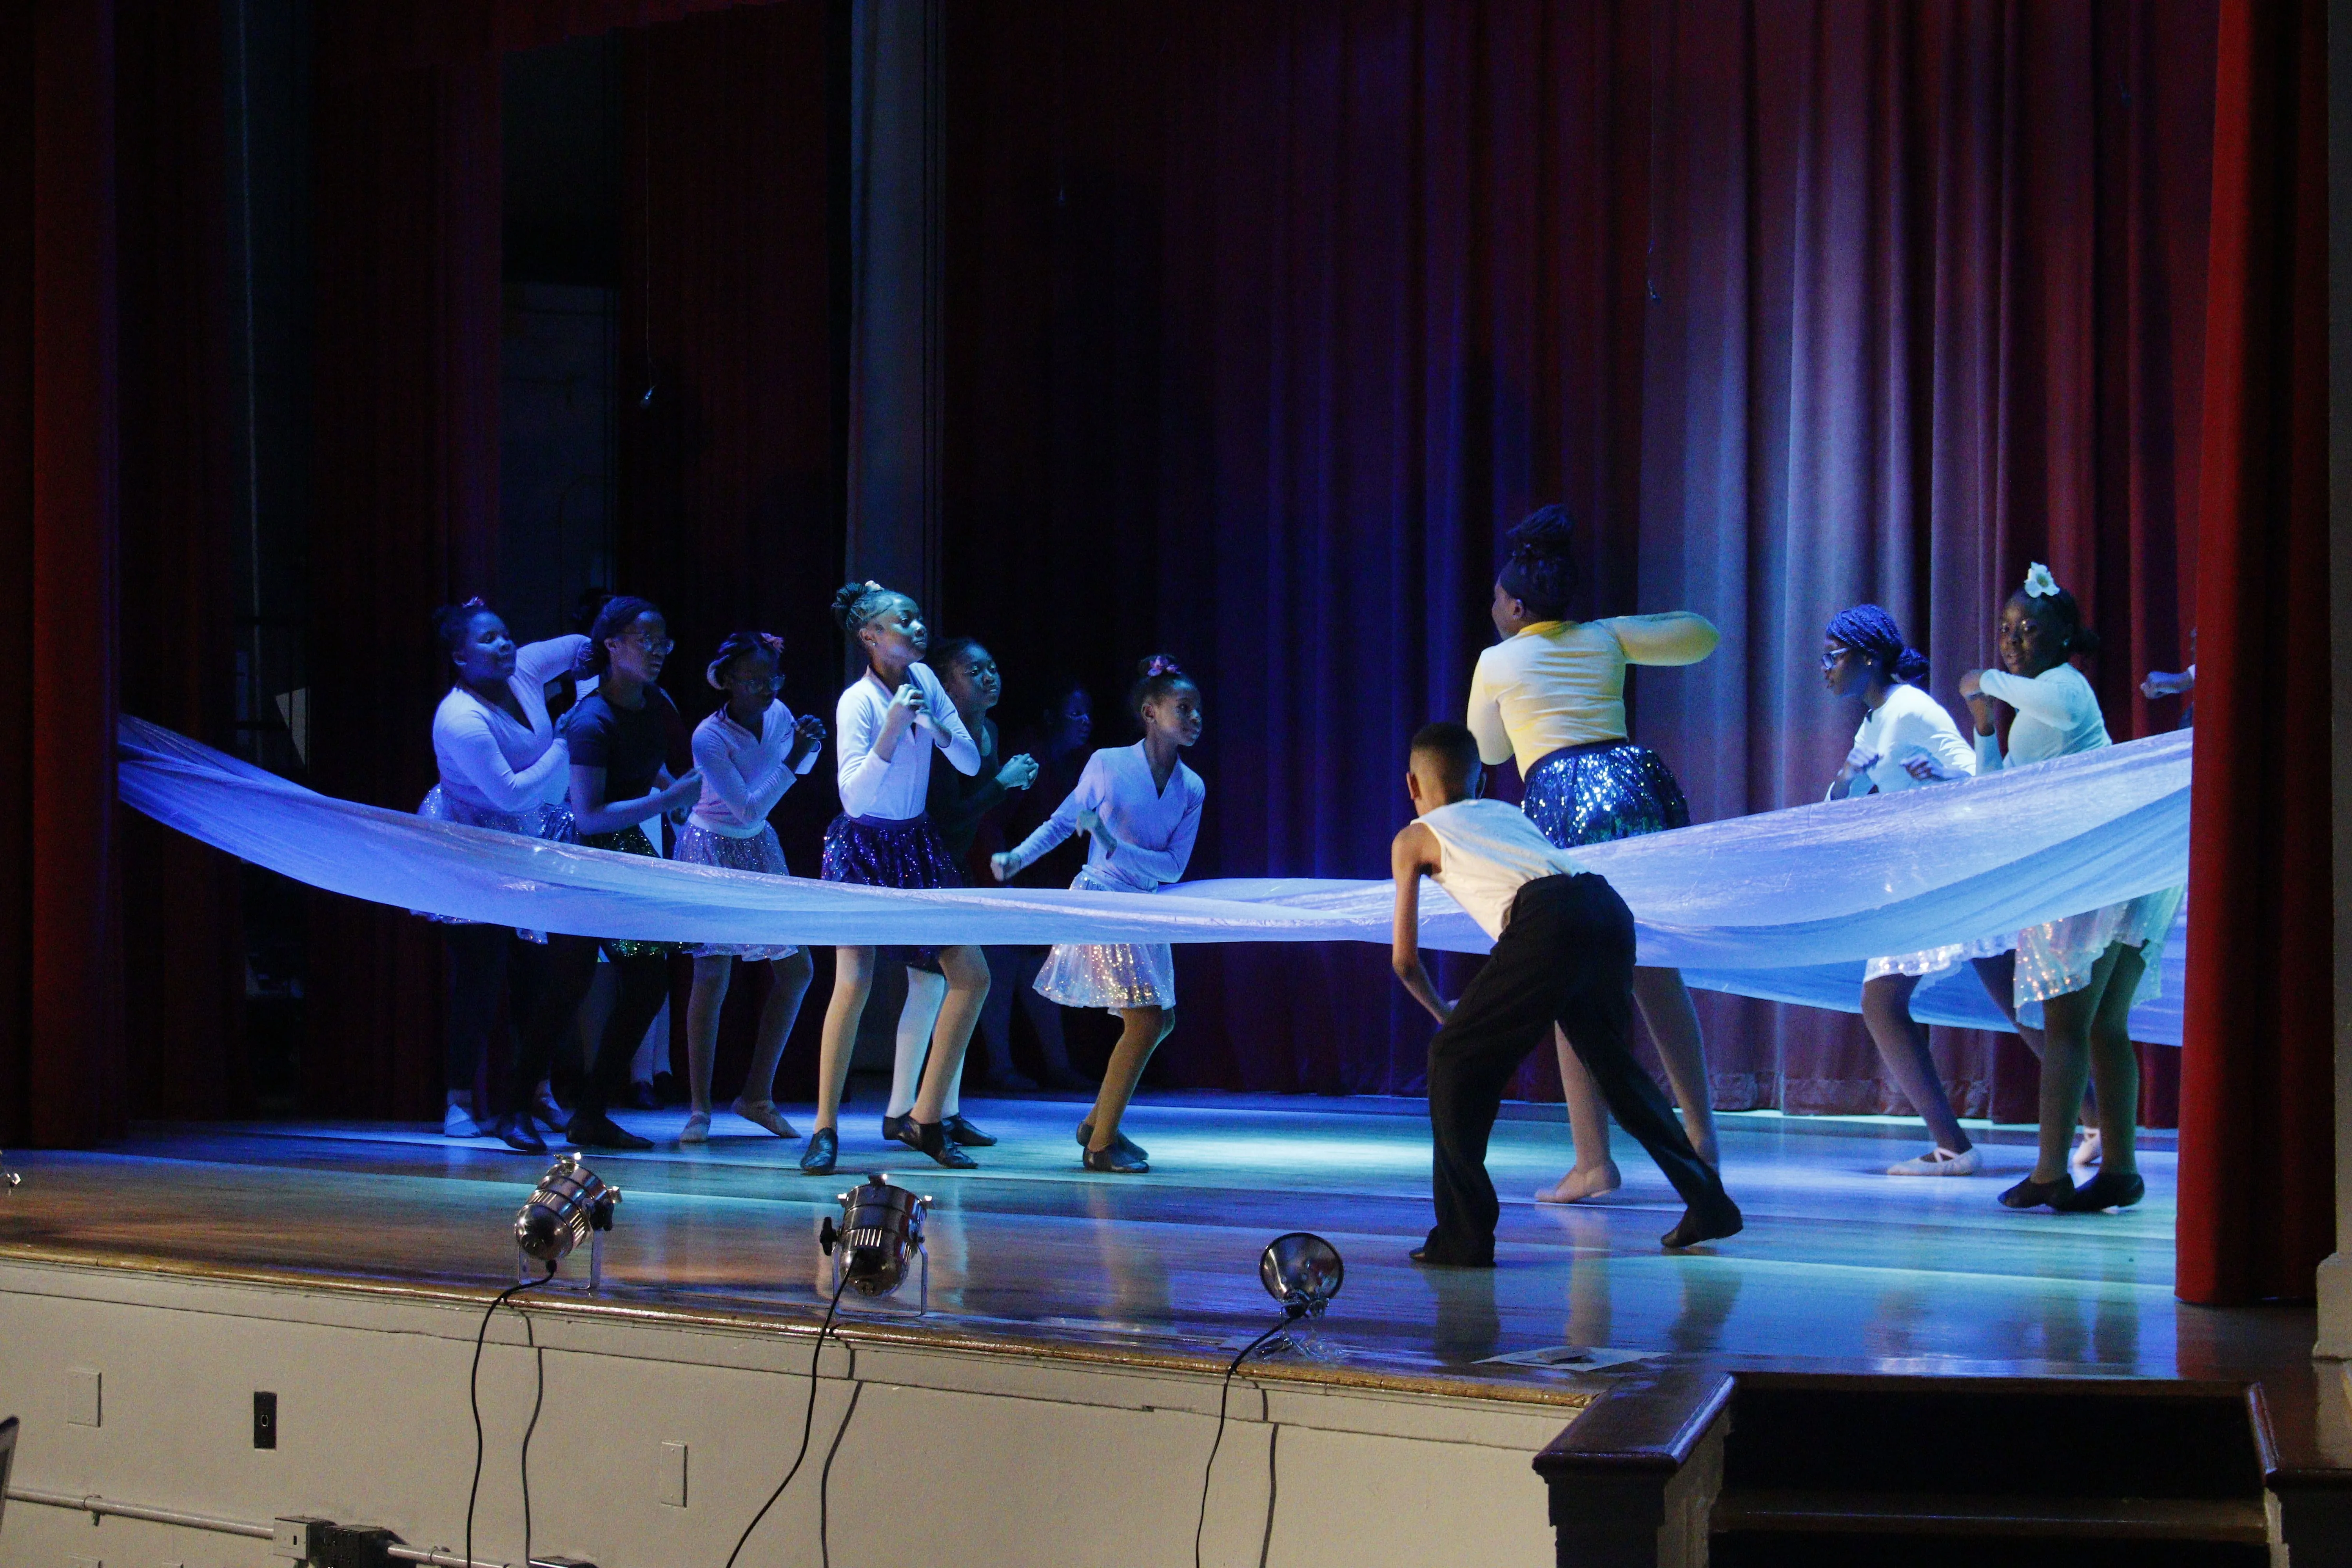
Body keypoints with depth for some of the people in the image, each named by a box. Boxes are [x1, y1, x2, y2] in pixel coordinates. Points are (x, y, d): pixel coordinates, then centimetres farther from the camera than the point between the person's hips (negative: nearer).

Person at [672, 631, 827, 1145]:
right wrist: (791, 758, -27)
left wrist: (812, 745, -6)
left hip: (760, 849, 7)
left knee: (797, 971, 4)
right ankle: (699, 1109, -6)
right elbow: (749, 809, -24)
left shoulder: (778, 714, -5)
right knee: (713, 976, -12)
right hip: (714, 852, -7)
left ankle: (758, 1096, 13)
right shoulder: (709, 737, -23)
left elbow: (801, 770, 16)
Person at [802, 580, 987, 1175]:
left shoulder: (923, 680, 2)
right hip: (863, 847, -7)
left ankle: (926, 1119, 8)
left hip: (918, 844, 7)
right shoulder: (857, 702, -15)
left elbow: (971, 764, 3)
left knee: (973, 976, 0)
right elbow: (854, 794, -24)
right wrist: (893, 727, -29)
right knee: (854, 981, -18)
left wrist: (934, 724, -15)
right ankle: (825, 1128, -7)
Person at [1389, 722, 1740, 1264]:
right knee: (1613, 1059, 25)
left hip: (1548, 923, -6)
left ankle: (1463, 1235, 4)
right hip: (1610, 908, 6)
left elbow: (1405, 959, 25)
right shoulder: (1509, 813, 37)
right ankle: (1707, 1203, 28)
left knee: (1456, 1057, 8)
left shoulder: (1414, 838, 25)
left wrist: (1442, 1011, 43)